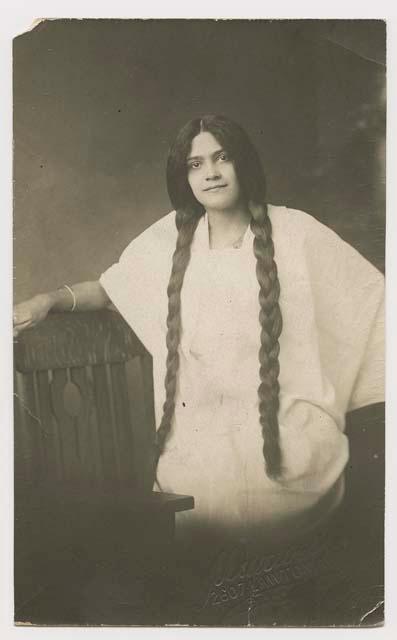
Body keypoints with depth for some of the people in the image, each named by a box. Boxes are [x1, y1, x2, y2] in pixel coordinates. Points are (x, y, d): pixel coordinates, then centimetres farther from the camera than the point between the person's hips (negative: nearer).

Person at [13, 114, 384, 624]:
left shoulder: (294, 233, 3)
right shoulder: (168, 240, 11)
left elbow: (373, 297, 5)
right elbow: (108, 288, 22)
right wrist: (50, 300, 7)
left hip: (284, 431, -2)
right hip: (200, 440, 2)